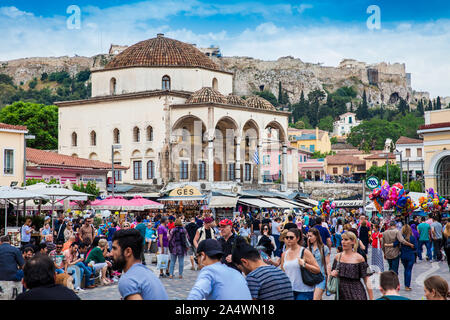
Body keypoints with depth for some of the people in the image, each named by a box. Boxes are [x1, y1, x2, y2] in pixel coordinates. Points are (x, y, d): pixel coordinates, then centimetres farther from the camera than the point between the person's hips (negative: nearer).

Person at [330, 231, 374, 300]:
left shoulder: (359, 258, -7)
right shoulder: (338, 256, 5)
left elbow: (366, 279, -6)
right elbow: (332, 273, 17)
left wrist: (371, 298, -10)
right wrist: (332, 274, -7)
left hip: (356, 293, -4)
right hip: (341, 292, 4)